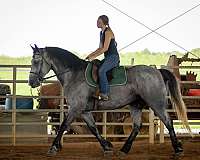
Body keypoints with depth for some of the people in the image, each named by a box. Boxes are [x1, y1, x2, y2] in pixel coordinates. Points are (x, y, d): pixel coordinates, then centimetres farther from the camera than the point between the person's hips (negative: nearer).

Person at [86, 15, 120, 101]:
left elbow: (105, 48, -19)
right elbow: (100, 48, 21)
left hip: (113, 57, -10)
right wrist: (91, 55, 8)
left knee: (101, 70, -30)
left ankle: (104, 94, -31)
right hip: (107, 57, 10)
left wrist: (94, 56, -19)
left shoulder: (108, 32, -13)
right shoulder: (102, 33, 16)